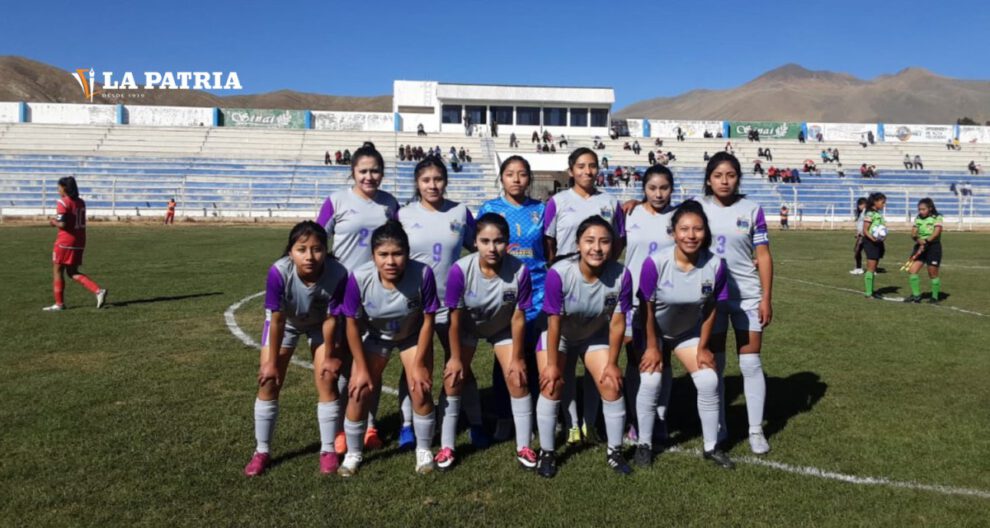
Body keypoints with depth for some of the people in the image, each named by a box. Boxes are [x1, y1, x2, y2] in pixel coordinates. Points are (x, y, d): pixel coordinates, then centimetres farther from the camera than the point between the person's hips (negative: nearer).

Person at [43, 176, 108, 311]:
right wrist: (58, 221, 14)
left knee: (57, 271, 7)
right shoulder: (81, 202, 11)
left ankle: (59, 304, 12)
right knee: (72, 272, 14)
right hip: (80, 242, 7)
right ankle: (98, 291, -4)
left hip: (65, 241, -7)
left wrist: (54, 222, 0)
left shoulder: (63, 203, -12)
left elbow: (62, 224, -20)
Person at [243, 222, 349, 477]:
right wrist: (272, 361, -14)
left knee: (327, 380, -6)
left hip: (320, 323, 0)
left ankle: (328, 450, 10)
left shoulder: (338, 274, -38)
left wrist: (329, 357, -10)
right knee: (268, 381, -1)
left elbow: (330, 319, -22)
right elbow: (277, 320, -25)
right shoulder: (279, 272, -38)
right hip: (285, 321, 1)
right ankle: (261, 451, 16)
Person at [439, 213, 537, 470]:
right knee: (453, 377, -5)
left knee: (517, 378, -5)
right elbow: (455, 318, -20)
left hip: (503, 328, 0)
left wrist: (517, 358, -11)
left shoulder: (520, 270, -33)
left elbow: (518, 318, -20)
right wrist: (456, 357, -12)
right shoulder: (460, 270, -34)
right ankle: (446, 446, 12)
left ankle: (524, 447, 11)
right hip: (467, 326, 0)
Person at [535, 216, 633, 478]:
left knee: (612, 386, -6)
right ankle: (547, 452, 10)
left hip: (596, 336, 2)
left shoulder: (621, 275, -29)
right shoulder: (558, 273, -34)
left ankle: (614, 451, 16)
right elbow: (554, 322, -23)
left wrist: (612, 363, -9)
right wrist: (551, 364, -15)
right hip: (558, 336, -2)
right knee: (551, 387, -10)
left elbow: (617, 323, -17)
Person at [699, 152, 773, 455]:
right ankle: (718, 428, 22)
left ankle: (756, 431, 14)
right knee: (713, 364, 9)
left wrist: (767, 298, -5)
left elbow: (763, 256, -1)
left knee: (751, 363, 2)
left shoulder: (751, 210, -2)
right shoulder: (698, 208, 0)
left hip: (747, 294, -1)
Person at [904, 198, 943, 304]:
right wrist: (918, 239, -21)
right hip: (920, 246, 5)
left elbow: (936, 233, -18)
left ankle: (935, 297, 19)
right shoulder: (917, 218, 8)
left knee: (933, 274, 3)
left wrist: (926, 242, -26)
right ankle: (916, 295, 6)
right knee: (912, 270, -6)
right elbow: (913, 233, 0)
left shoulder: (937, 218, -6)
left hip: (933, 247, -4)